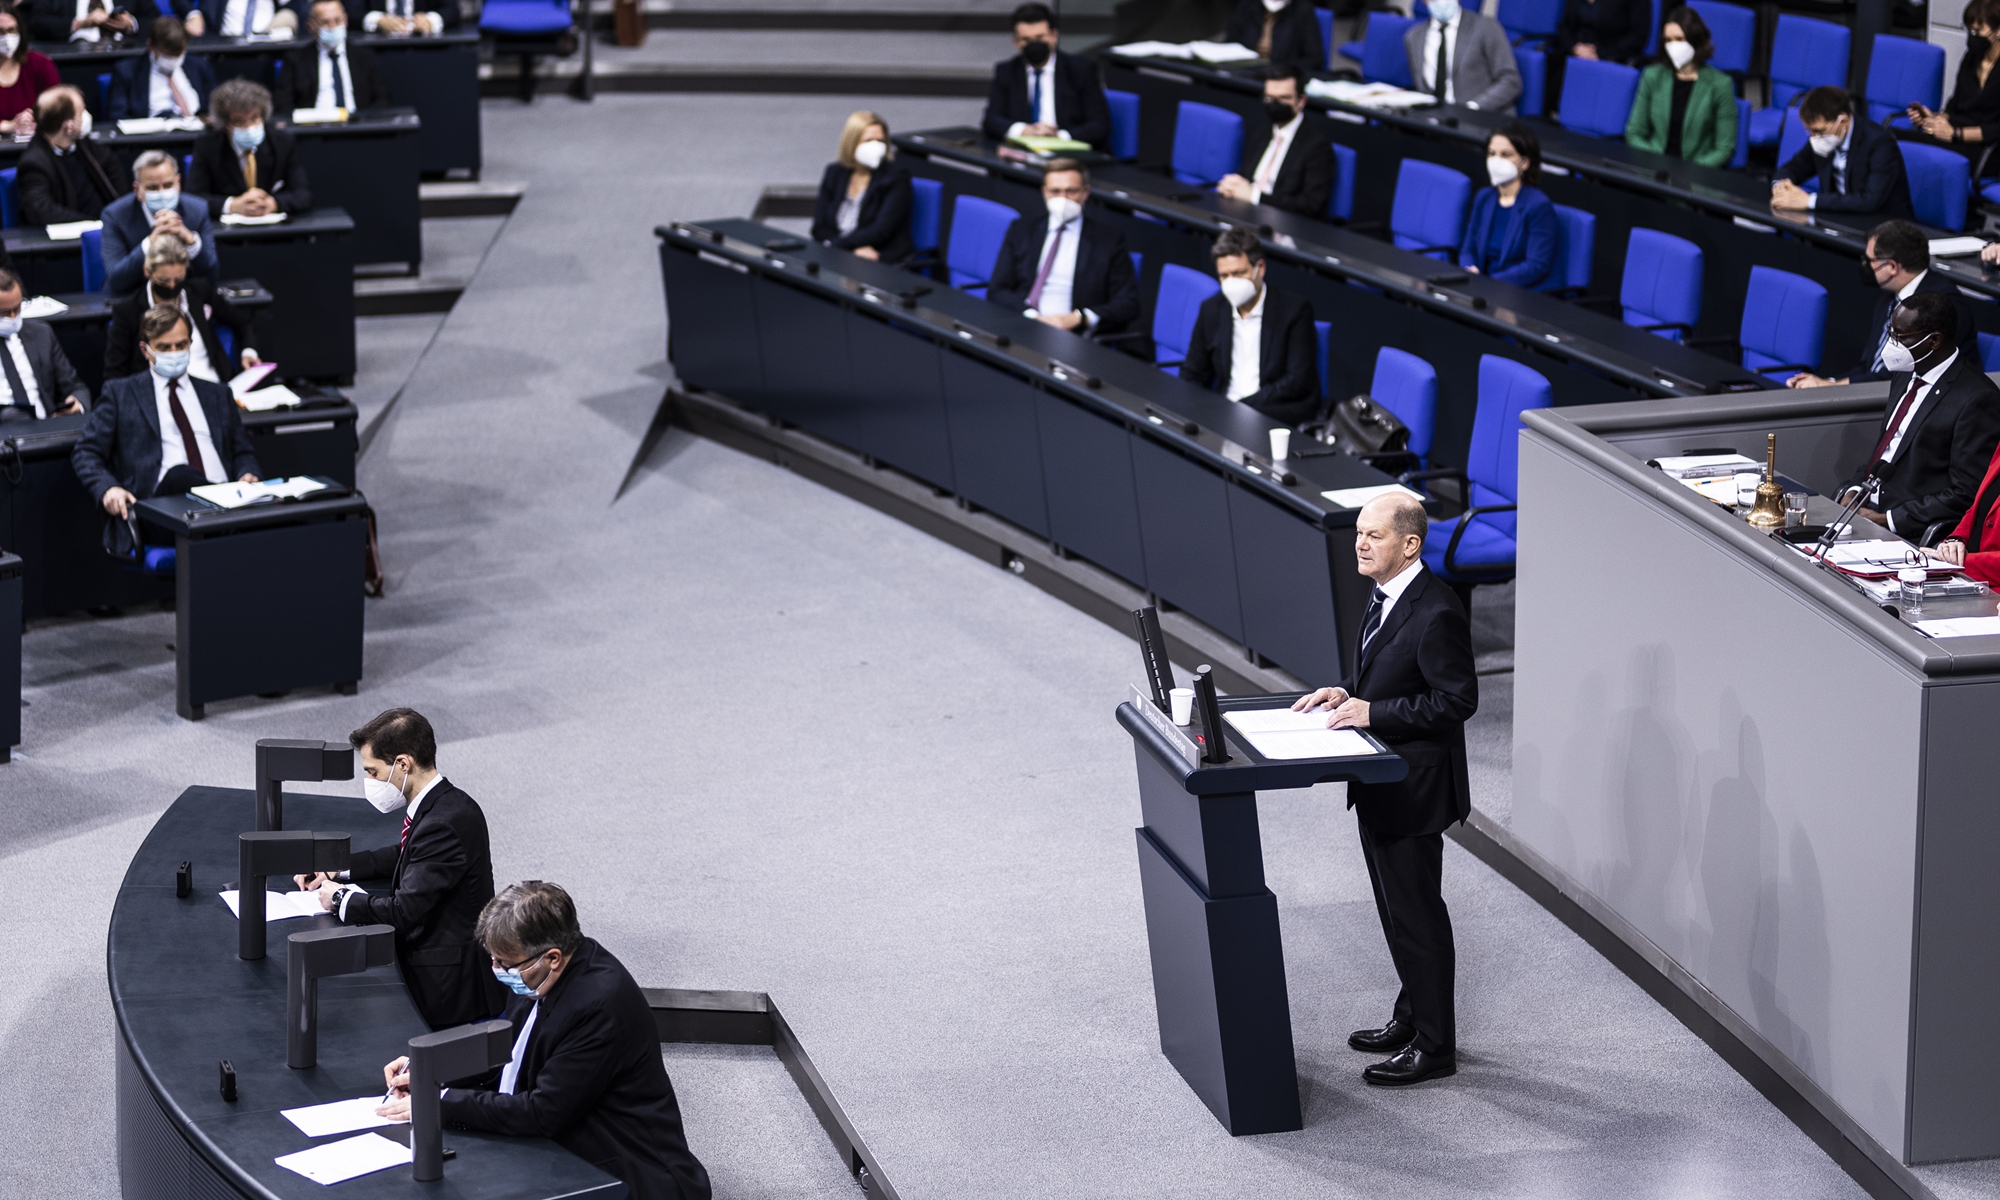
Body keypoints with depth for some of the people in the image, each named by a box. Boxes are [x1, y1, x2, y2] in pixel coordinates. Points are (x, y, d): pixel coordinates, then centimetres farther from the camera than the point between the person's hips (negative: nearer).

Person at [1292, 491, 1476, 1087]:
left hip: (1413, 789, -10)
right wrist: (1347, 692, 2)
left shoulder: (1436, 613, -23)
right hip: (1380, 789, 10)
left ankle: (1434, 1045, 11)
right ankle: (1412, 1016, 35)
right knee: (1397, 909, 21)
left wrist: (1372, 712, -24)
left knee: (1416, 914, 0)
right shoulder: (1386, 598, 7)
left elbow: (1457, 699, -24)